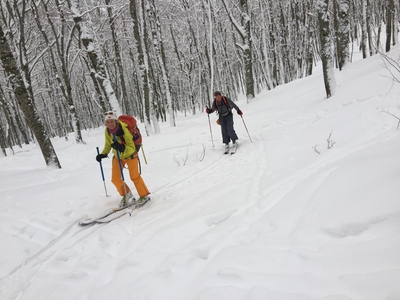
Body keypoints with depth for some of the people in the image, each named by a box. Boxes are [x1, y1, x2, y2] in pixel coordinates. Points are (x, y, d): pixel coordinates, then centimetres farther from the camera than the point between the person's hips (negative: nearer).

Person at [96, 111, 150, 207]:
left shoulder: (124, 130, -31)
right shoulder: (107, 131, -14)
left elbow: (131, 148, -32)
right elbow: (108, 144, 2)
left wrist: (122, 148, -50)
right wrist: (103, 154, -14)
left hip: (130, 155, -5)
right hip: (117, 156, 5)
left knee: (134, 177, -1)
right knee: (115, 179, 2)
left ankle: (144, 195, 19)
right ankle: (126, 195, 25)